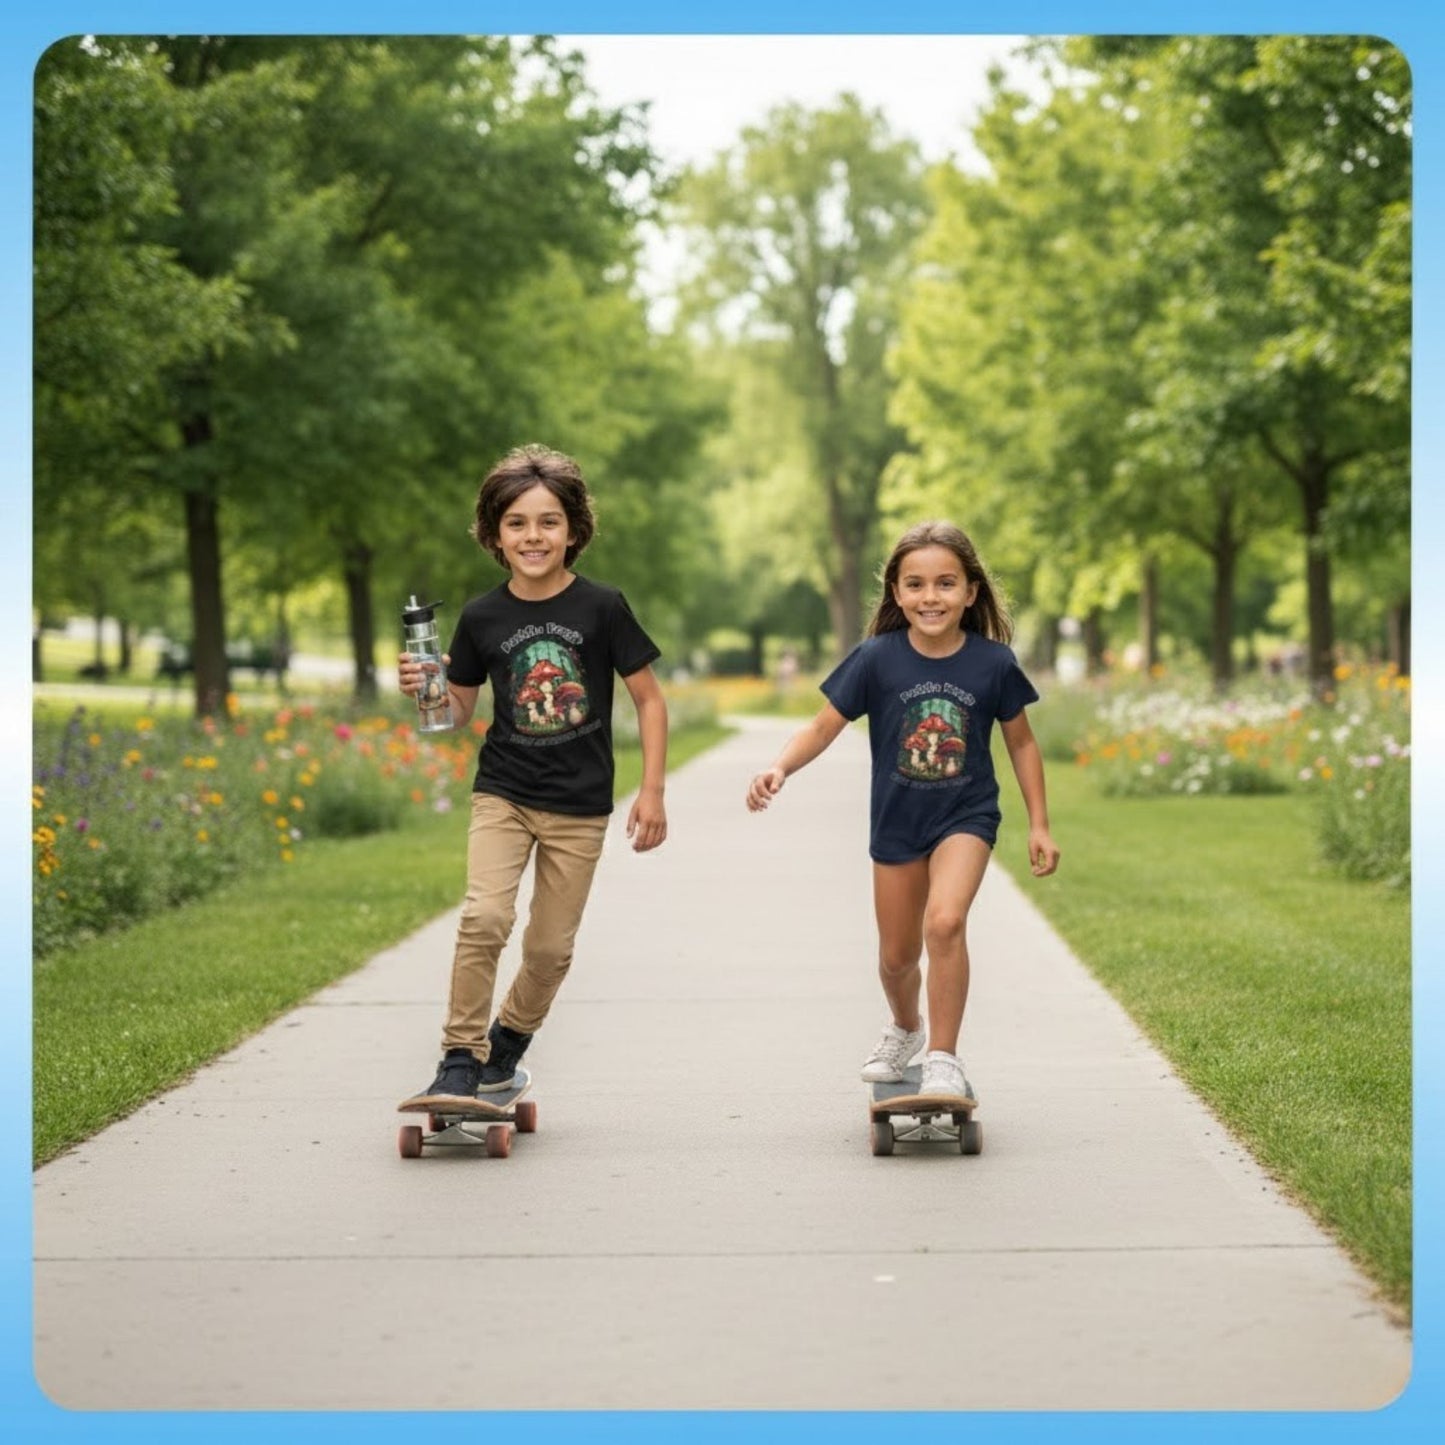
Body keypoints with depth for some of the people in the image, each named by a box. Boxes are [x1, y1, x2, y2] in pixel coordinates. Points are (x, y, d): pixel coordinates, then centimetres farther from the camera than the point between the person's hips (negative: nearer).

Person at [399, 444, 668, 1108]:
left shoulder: (602, 607, -7)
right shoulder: (482, 617, -1)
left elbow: (649, 699, 0)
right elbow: (458, 712, 9)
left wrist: (652, 790, -6)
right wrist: (424, 690, -12)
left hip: (579, 806, 0)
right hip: (503, 793, 0)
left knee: (550, 947, 4)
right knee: (483, 916, -20)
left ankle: (505, 1047, 30)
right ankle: (460, 1063, -10)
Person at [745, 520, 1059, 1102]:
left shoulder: (993, 662, -11)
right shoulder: (877, 658, -13)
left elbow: (1021, 742, 3)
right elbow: (823, 727, -10)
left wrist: (1039, 825, 5)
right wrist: (778, 770, -28)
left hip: (966, 815, -2)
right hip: (896, 821, 2)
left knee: (945, 922, -27)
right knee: (897, 957, 14)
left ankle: (943, 1059, -14)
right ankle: (905, 1027, 47)